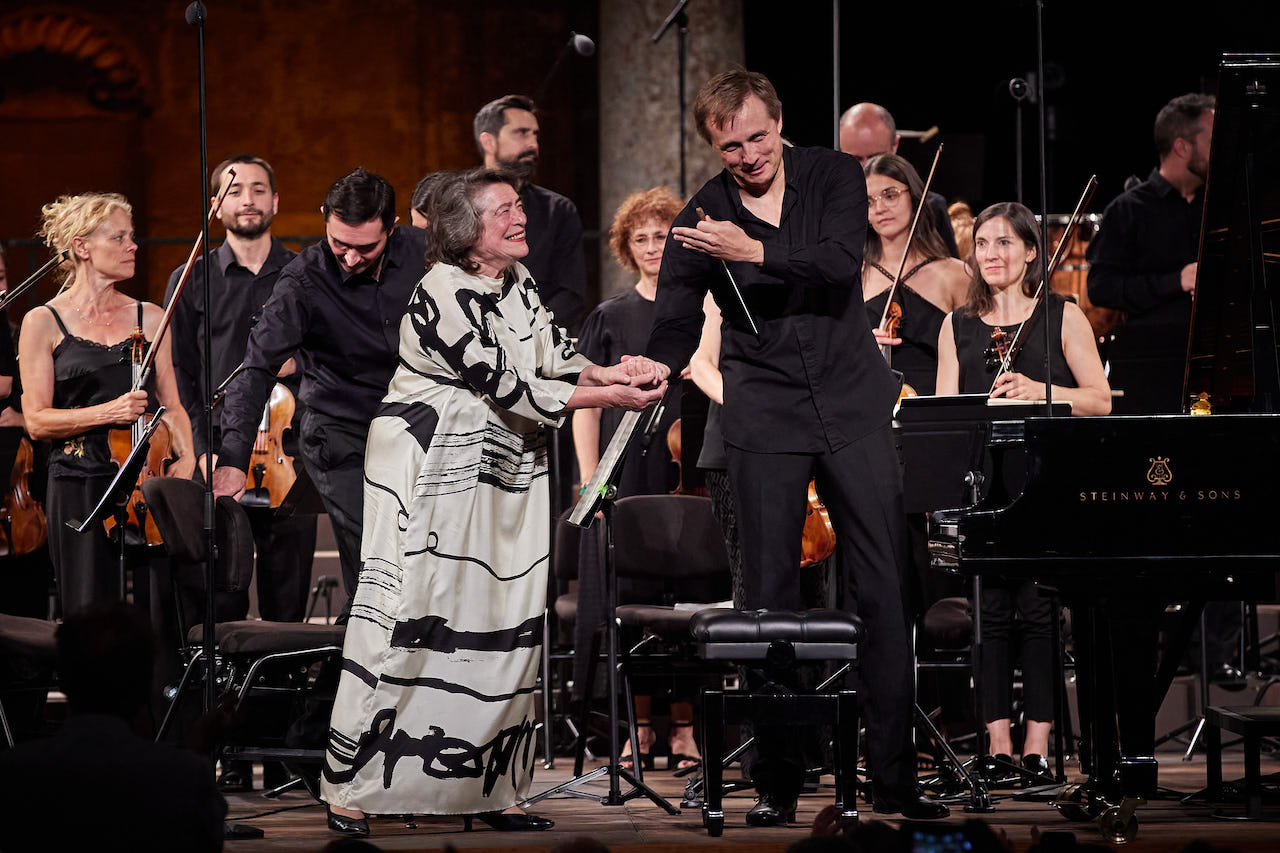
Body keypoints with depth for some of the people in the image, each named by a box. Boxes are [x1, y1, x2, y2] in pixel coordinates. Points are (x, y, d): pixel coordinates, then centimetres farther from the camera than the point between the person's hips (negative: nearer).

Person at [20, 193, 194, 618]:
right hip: (80, 489, -3)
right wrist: (107, 412, -17)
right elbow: (37, 420, -3)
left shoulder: (149, 318, 13)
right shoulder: (43, 323, 2)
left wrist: (186, 456, -2)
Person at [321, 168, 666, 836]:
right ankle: (349, 791, -4)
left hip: (503, 473, 8)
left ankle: (491, 792, 8)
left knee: (505, 627, 3)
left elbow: (552, 357, 8)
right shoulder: (445, 293, -17)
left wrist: (613, 372, -12)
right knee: (407, 621, -9)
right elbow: (508, 388, -18)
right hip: (429, 472, -8)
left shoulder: (517, 282, 10)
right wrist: (610, 398, -16)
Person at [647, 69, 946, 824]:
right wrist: (652, 369, -23)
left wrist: (753, 253, -26)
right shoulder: (701, 219, 0)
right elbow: (676, 325, -2)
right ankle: (777, 782, 4)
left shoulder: (834, 176, 0)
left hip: (852, 403, 0)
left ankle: (896, 777, 0)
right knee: (771, 593, -1)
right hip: (765, 416, 0)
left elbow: (840, 262, -16)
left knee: (885, 585, -3)